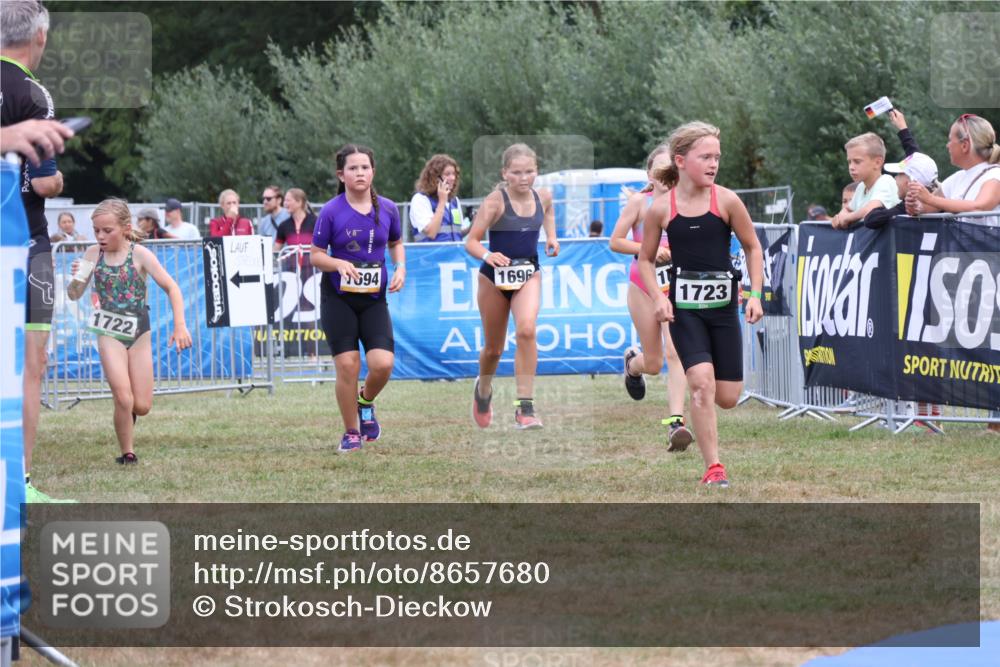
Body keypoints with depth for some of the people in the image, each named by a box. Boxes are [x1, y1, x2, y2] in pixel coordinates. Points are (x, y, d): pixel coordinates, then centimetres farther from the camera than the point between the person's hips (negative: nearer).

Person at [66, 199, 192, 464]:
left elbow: (171, 287, -10)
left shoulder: (139, 254, -9)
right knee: (124, 399, -15)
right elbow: (74, 295, 5)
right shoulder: (93, 254, -2)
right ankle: (127, 452, 4)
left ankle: (127, 414, 37)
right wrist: (77, 277, -17)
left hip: (138, 333, 0)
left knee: (142, 406, 2)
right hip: (109, 334, 0)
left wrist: (180, 325, -18)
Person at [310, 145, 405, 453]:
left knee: (383, 364, -13)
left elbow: (396, 243, 17)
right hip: (338, 298, -2)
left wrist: (400, 268, -1)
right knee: (347, 365, -6)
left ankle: (366, 403, 22)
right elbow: (316, 255, -2)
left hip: (374, 299, 2)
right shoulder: (331, 211, -9)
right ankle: (351, 433, 12)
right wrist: (339, 264, -21)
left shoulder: (387, 208, 0)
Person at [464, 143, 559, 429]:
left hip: (528, 275, 2)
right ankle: (483, 389, 46)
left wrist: (551, 236, 6)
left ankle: (525, 407, -21)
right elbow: (471, 241, -17)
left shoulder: (543, 197, -3)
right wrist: (487, 255, -38)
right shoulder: (495, 201, -16)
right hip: (494, 277, -2)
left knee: (526, 330, -25)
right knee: (494, 348, 12)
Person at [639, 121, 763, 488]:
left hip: (723, 306, 2)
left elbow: (752, 247, 6)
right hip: (684, 306, -1)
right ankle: (712, 467, -9)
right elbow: (645, 259, 7)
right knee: (702, 383, -18)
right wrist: (658, 297, -9)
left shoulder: (726, 200, -6)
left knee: (727, 397, 2)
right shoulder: (661, 208, -6)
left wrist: (755, 294, -3)